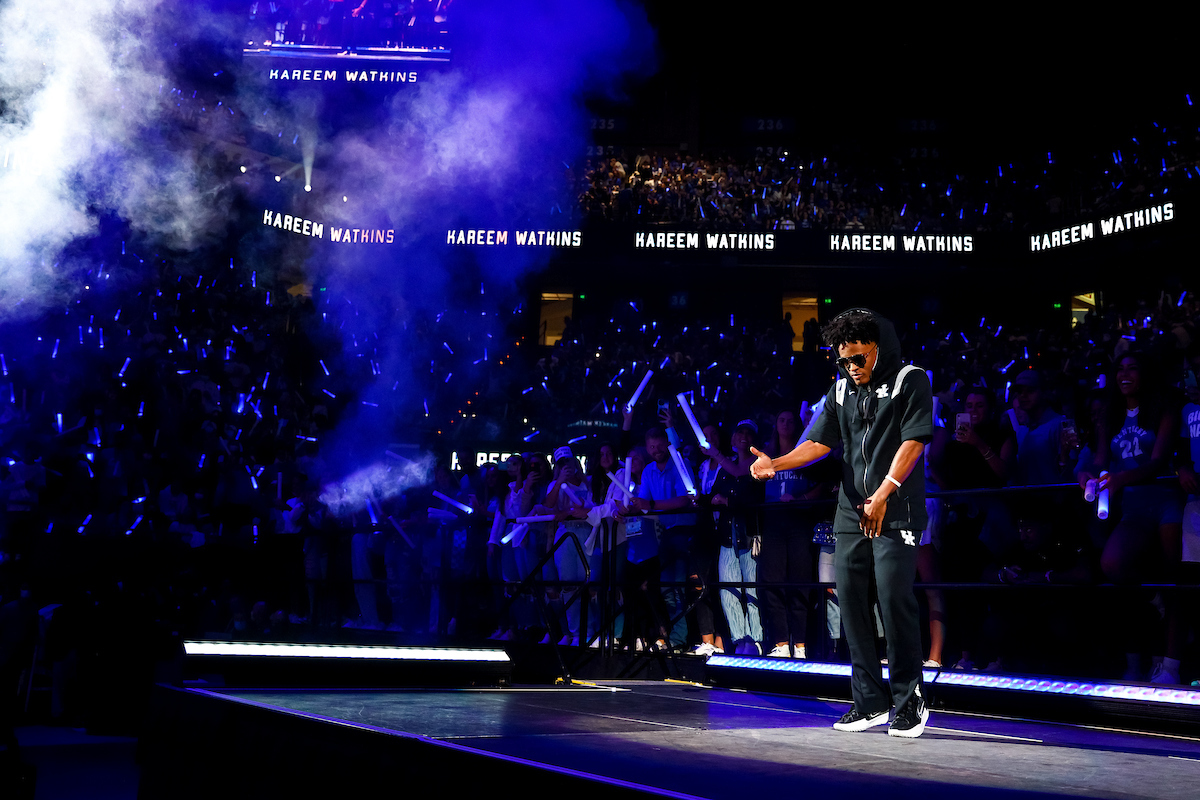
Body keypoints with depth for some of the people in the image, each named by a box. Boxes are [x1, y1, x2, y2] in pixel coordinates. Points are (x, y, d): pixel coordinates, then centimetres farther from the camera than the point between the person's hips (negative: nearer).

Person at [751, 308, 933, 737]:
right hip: (852, 511, 6)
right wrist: (775, 463, -6)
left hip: (896, 511, -6)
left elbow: (912, 443, -9)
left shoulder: (910, 381, -1)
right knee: (850, 597, 1)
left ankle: (909, 701, -1)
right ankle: (869, 702, 9)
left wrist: (882, 496, -15)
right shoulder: (841, 389, 16)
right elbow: (820, 442, 10)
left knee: (894, 597, -13)